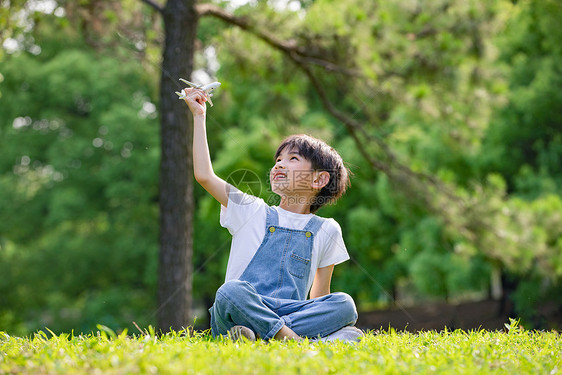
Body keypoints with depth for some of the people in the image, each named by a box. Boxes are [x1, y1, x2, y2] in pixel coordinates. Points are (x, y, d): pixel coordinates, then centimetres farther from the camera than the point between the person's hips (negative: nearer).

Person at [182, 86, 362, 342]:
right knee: (231, 291, -34)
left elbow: (319, 295, 20)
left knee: (344, 304, -27)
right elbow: (204, 175, 7)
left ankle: (260, 334, -36)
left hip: (290, 312, 1)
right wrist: (199, 116, 12)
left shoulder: (326, 231, 17)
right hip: (243, 311, -1)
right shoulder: (254, 213, 15)